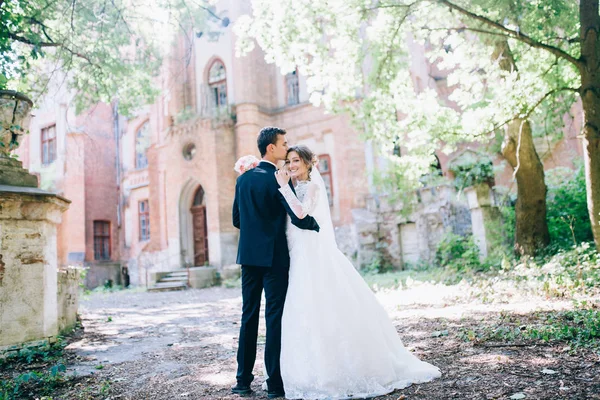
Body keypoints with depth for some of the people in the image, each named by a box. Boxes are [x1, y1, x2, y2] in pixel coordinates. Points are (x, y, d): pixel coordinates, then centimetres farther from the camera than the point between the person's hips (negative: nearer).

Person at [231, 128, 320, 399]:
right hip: (274, 256, -6)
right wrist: (317, 225, 3)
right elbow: (298, 218, -16)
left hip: (248, 255, 6)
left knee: (248, 316, 12)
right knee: (275, 318, 0)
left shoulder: (243, 178, 9)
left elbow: (236, 219, 14)